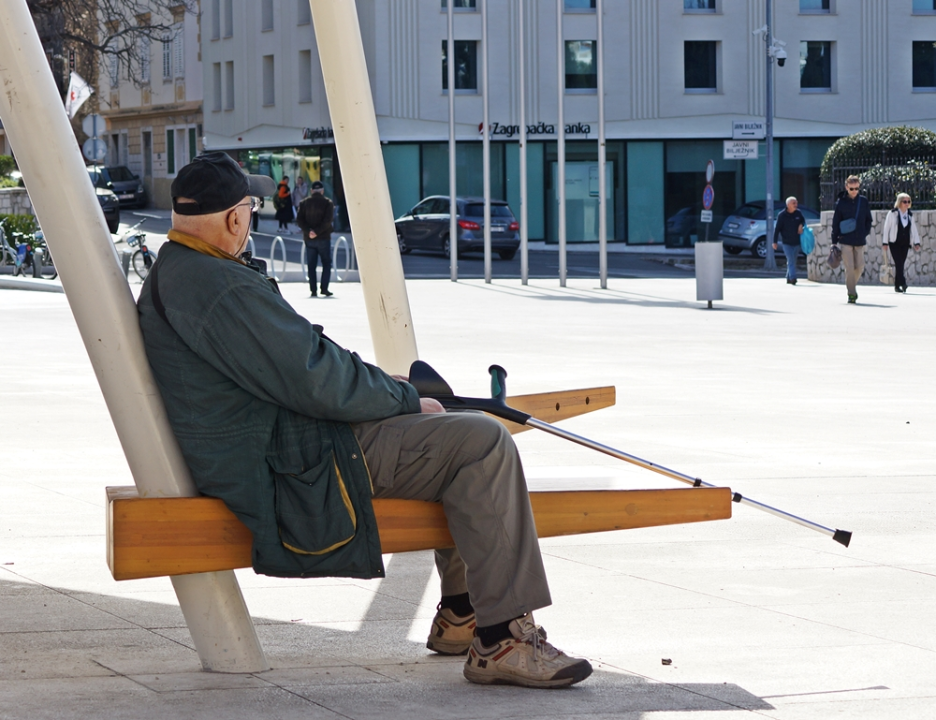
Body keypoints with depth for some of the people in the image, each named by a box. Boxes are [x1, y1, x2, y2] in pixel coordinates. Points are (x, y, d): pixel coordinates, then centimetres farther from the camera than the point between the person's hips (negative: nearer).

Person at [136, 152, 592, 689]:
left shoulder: (166, 278, 13)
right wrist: (403, 398, -5)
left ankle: (462, 614, 24)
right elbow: (316, 380, -21)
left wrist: (379, 383, 16)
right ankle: (502, 640, -14)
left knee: (455, 433, 23)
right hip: (297, 475, -11)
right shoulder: (225, 291, -22)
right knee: (483, 444, -14)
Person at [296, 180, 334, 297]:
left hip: (309, 239, 2)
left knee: (311, 265, 6)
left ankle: (313, 290, 1)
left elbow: (299, 220, -4)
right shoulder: (327, 203, -2)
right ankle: (324, 288, -5)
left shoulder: (304, 203, 7)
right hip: (323, 239, -2)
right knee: (326, 263, 6)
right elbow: (327, 220, -14)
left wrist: (308, 231, -13)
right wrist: (317, 231, -16)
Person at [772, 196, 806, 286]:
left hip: (796, 242, 5)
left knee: (792, 261, 11)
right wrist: (775, 242, -11)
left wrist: (801, 225, -4)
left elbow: (803, 220, 21)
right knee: (791, 260, -15)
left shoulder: (798, 213, 2)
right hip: (787, 243, -5)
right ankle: (793, 278, -22)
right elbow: (777, 229, -9)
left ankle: (789, 278, 23)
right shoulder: (782, 215, -10)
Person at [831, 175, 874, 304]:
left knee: (860, 267, 5)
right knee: (849, 268, -8)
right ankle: (851, 293, -1)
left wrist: (865, 233, 2)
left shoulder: (863, 201, 6)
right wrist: (834, 242, -3)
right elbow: (835, 223, 1)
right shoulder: (841, 202, -1)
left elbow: (868, 219, 15)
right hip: (845, 240, -3)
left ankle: (851, 285, 30)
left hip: (860, 241, 3)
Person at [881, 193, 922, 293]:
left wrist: (916, 243, 0)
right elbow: (886, 228, -1)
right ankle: (902, 282, -25)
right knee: (898, 263, -15)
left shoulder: (910, 215, 10)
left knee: (901, 264, 3)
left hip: (905, 244, 4)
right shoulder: (892, 214, -3)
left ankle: (897, 285, 8)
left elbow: (914, 230, 10)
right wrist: (885, 243, -5)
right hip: (894, 243, -4)